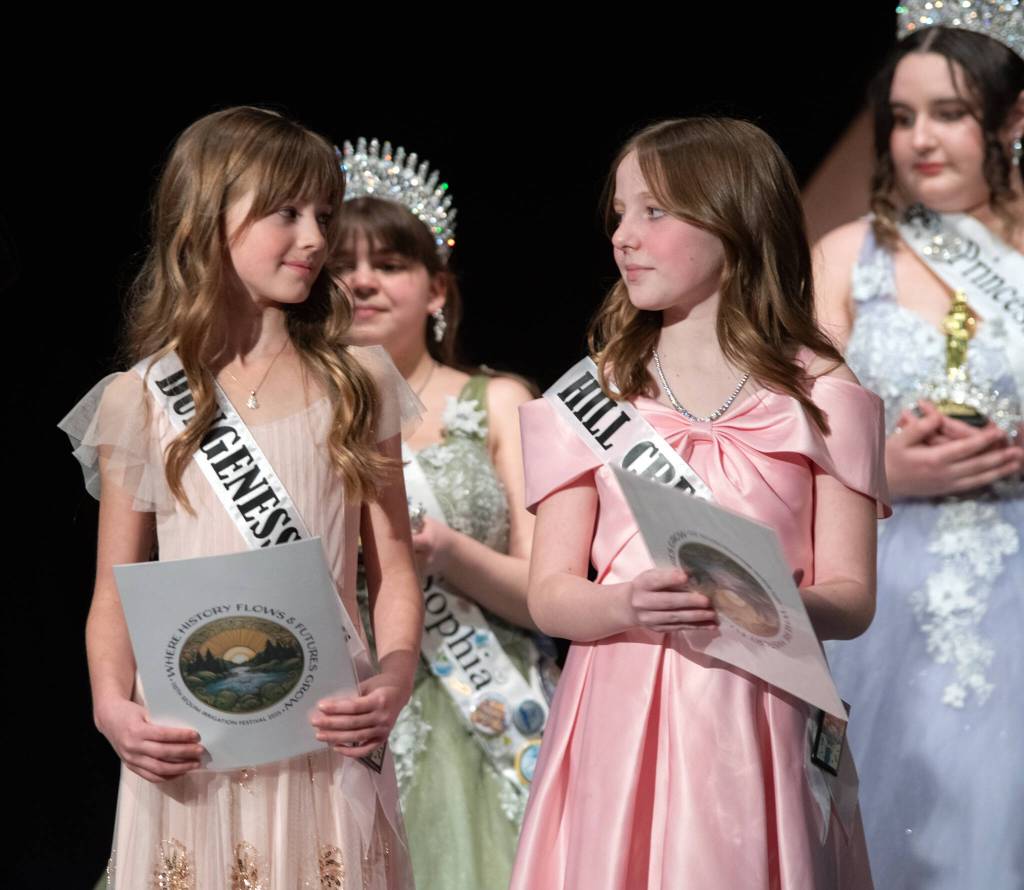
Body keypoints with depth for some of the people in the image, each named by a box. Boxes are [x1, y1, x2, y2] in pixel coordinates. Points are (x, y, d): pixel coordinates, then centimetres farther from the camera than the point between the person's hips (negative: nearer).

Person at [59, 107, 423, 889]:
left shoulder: (357, 384, 7)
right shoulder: (140, 400, 3)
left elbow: (393, 568, 6)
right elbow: (116, 590, 5)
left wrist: (396, 680, -12)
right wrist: (112, 703, -13)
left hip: (327, 746, 1)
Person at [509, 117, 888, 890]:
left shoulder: (818, 398, 4)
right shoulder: (593, 395, 9)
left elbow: (852, 597, 0)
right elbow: (549, 595, 4)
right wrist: (628, 604, -17)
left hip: (756, 724, -1)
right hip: (619, 720, 1)